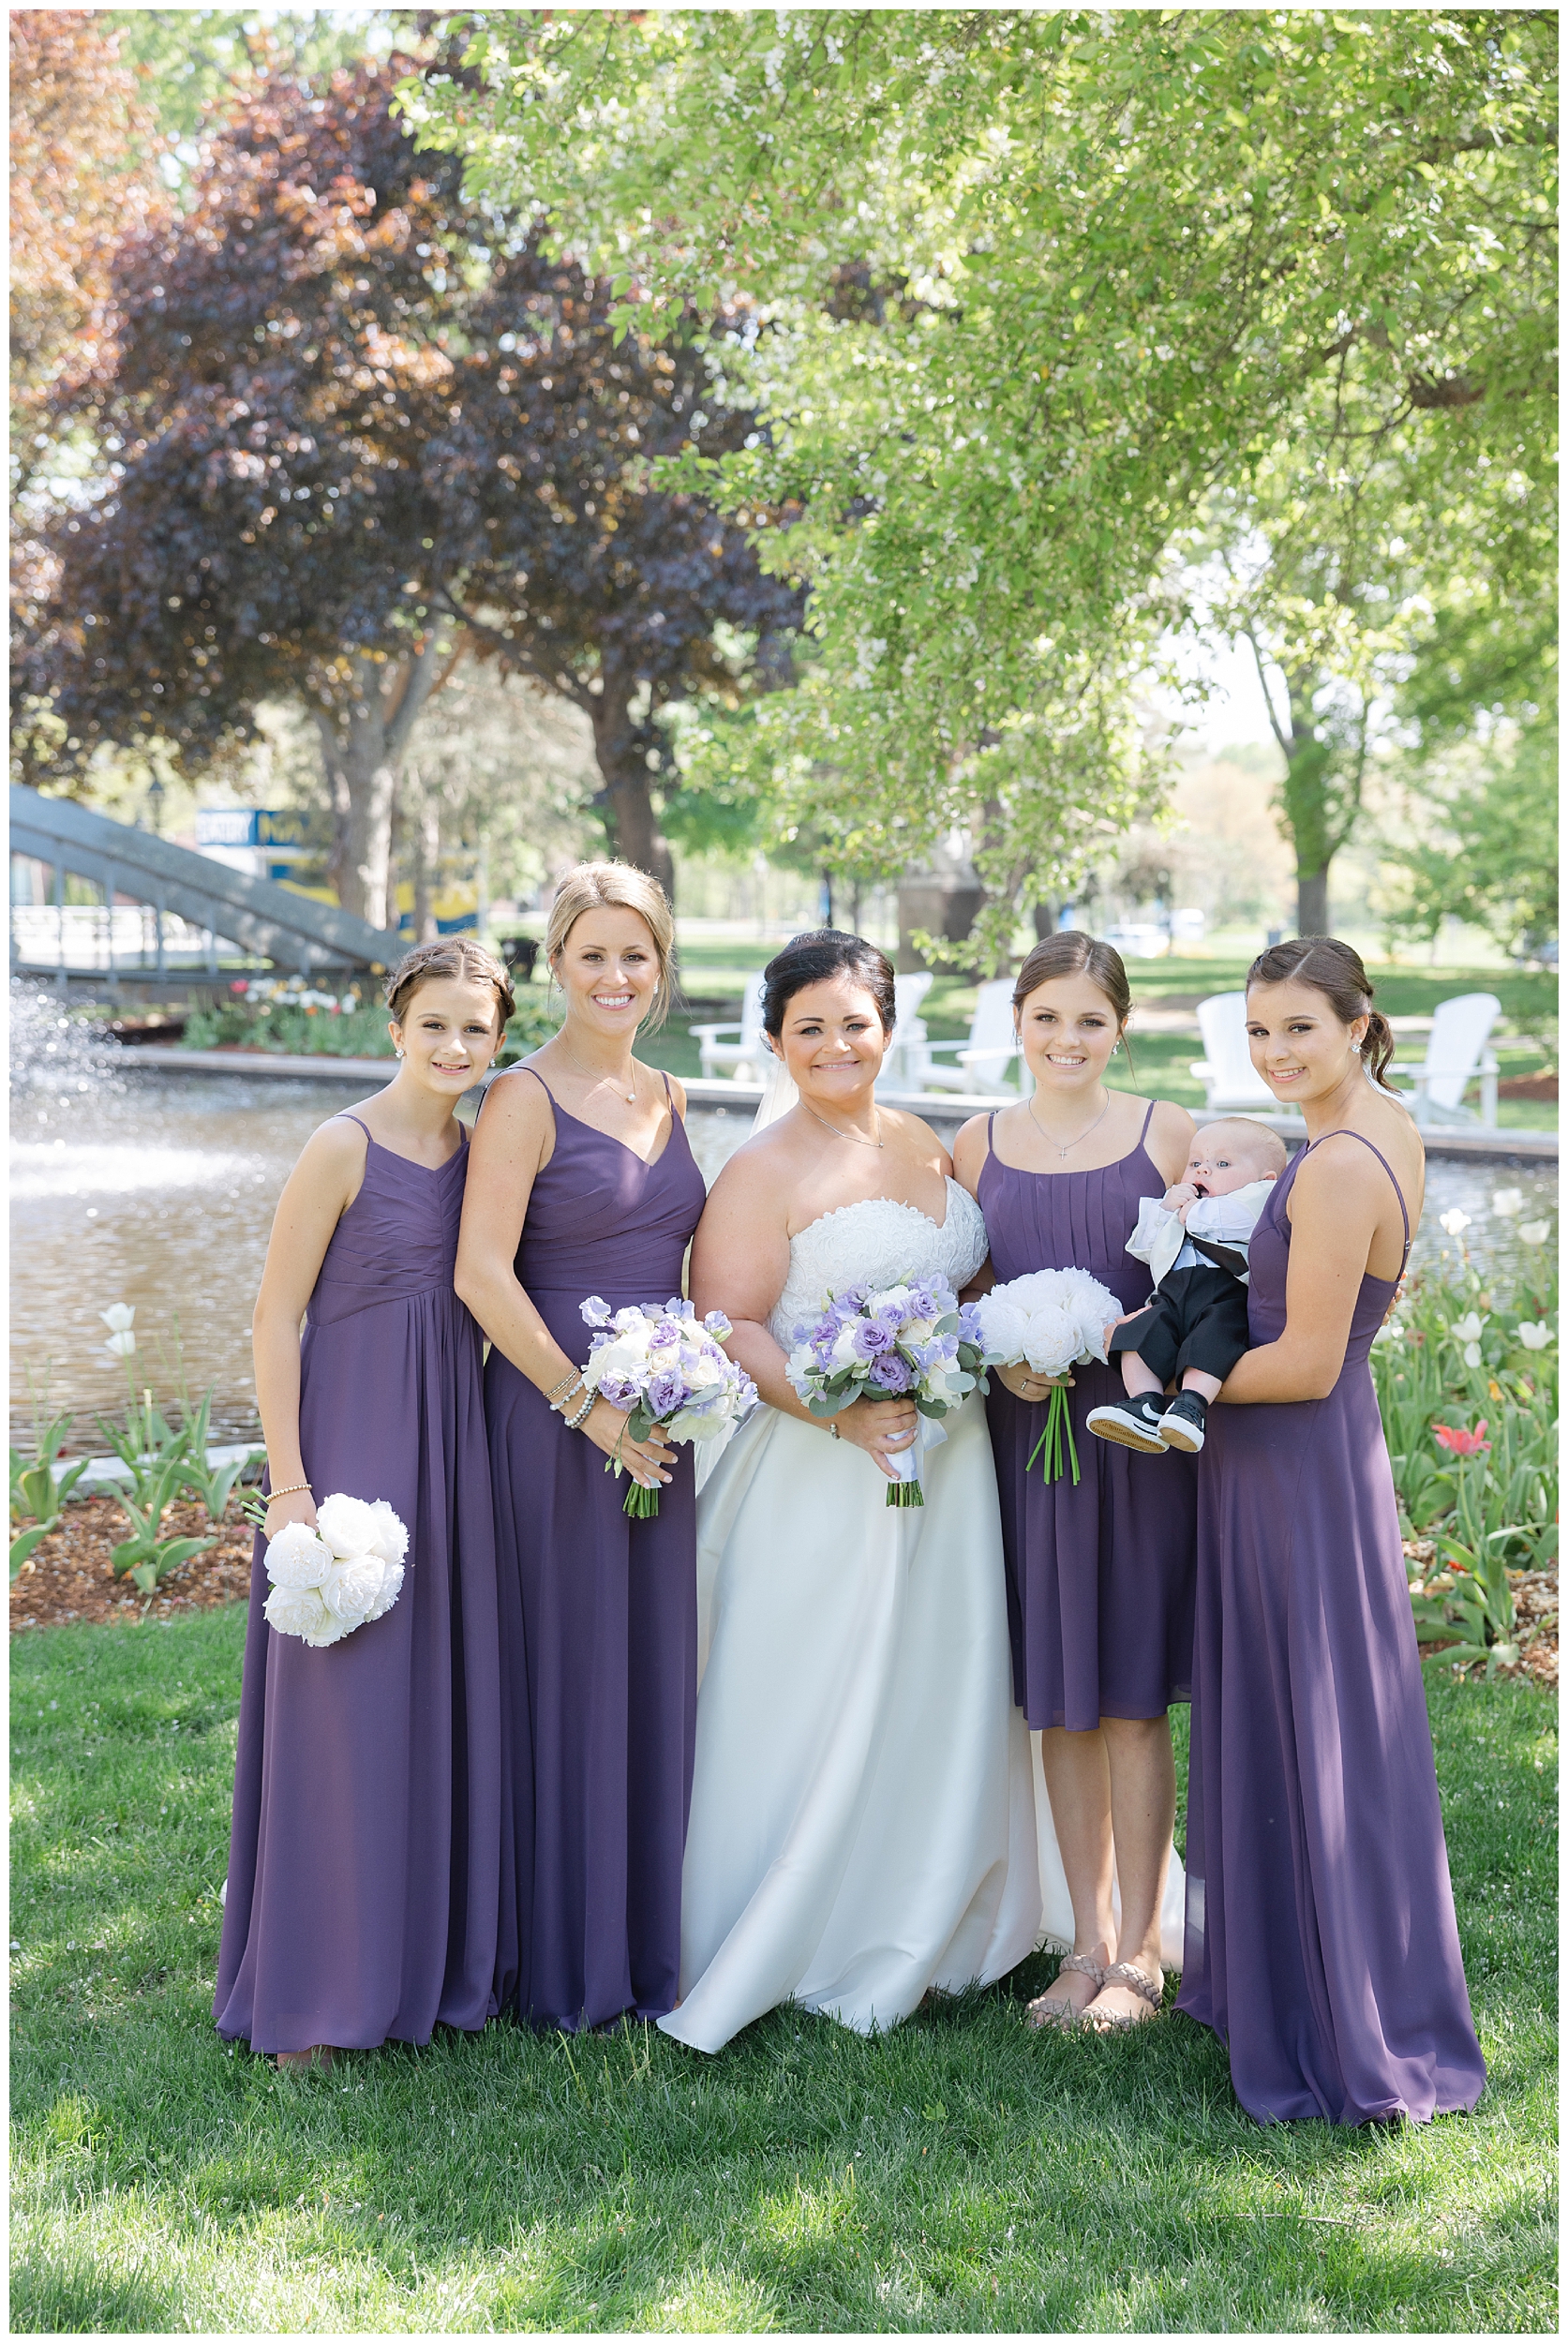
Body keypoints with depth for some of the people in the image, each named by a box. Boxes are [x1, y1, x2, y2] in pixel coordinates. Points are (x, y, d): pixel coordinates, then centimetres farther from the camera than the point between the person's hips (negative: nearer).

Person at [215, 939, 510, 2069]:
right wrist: (288, 1484, -14)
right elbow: (276, 1317, -11)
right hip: (350, 1440, -6)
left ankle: (433, 1962, 25)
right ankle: (318, 1991, 11)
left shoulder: (483, 1149, 8)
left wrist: (470, 1447, 9)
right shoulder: (346, 1147, -10)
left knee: (446, 1700, 11)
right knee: (343, 1709, 0)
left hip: (452, 1444, 6)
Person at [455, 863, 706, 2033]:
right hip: (554, 1412, -7)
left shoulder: (670, 1101, 13)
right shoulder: (526, 1100, -9)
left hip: (660, 1423, 7)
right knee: (569, 1669, 1)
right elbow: (482, 1273, -16)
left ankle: (651, 1944, 24)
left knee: (657, 1664, 11)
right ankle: (568, 1965, 14)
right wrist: (586, 1403, -17)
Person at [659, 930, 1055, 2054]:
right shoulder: (765, 1172, -9)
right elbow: (728, 1328, -15)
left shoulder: (927, 1147, 11)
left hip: (947, 1469, 7)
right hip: (820, 1481, -7)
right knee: (819, 1718, -1)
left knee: (941, 1700, 12)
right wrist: (843, 1414, -24)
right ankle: (785, 1952, 14)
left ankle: (909, 1939, 29)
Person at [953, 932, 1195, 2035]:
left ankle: (1140, 1953, 14)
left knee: (1132, 1697, 1)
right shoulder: (979, 1145, 7)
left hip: (1138, 1436, -2)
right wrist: (1000, 1362, -8)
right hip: (1026, 1436, 2)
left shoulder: (1167, 1135, 0)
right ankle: (1090, 1941, 21)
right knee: (1058, 1701, 8)